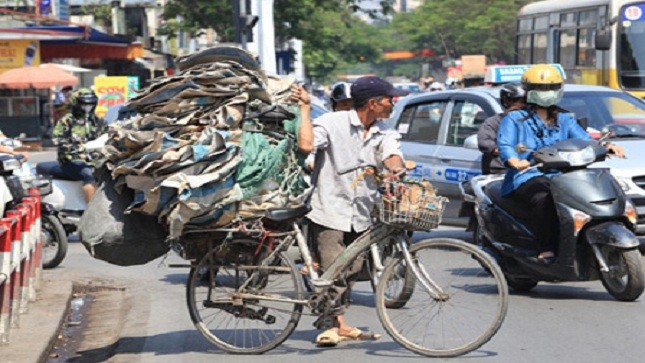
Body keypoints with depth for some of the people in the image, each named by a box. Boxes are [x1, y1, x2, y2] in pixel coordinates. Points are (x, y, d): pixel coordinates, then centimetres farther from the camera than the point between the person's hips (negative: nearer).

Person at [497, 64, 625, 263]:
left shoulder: (564, 120, 23)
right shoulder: (514, 119, 10)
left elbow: (584, 140, 10)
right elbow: (505, 145, -7)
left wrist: (607, 146, -12)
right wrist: (515, 161, -31)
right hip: (526, 178, -4)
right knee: (543, 198, -39)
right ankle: (547, 248, -37)